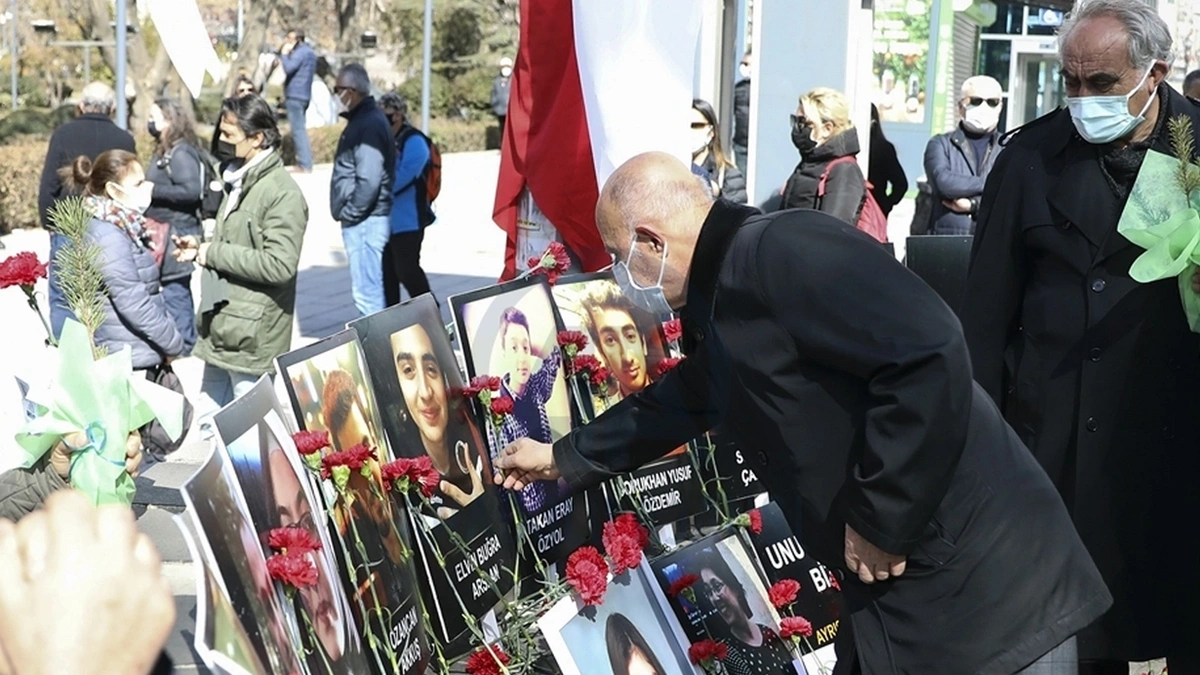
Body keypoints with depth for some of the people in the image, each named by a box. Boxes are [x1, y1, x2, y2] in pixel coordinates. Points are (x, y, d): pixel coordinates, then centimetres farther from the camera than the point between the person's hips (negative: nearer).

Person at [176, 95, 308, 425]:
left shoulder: (283, 193, -15)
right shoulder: (239, 182, 16)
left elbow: (279, 265, -24)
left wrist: (214, 253, -16)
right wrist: (201, 248, 10)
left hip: (253, 338, -10)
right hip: (222, 332, 10)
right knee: (207, 426, 15)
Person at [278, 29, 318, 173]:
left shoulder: (300, 52, -14)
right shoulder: (310, 52, 17)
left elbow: (288, 68, -25)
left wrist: (284, 53, -10)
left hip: (295, 96, -10)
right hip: (304, 95, 10)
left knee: (298, 129, -11)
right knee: (300, 128, 16)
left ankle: (305, 165, -14)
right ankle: (303, 162, 20)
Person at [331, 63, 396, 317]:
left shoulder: (367, 124, -17)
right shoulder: (369, 118, 14)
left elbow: (368, 181, -25)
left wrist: (349, 213, -14)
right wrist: (348, 211, 15)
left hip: (364, 221, -11)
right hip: (368, 219, 11)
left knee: (367, 292, -7)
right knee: (373, 289, 17)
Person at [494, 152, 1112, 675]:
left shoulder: (783, 252, -18)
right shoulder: (722, 304, 13)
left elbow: (931, 357, -28)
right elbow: (678, 402, 32)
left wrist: (878, 521, -20)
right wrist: (563, 457, 43)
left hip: (984, 584, -10)